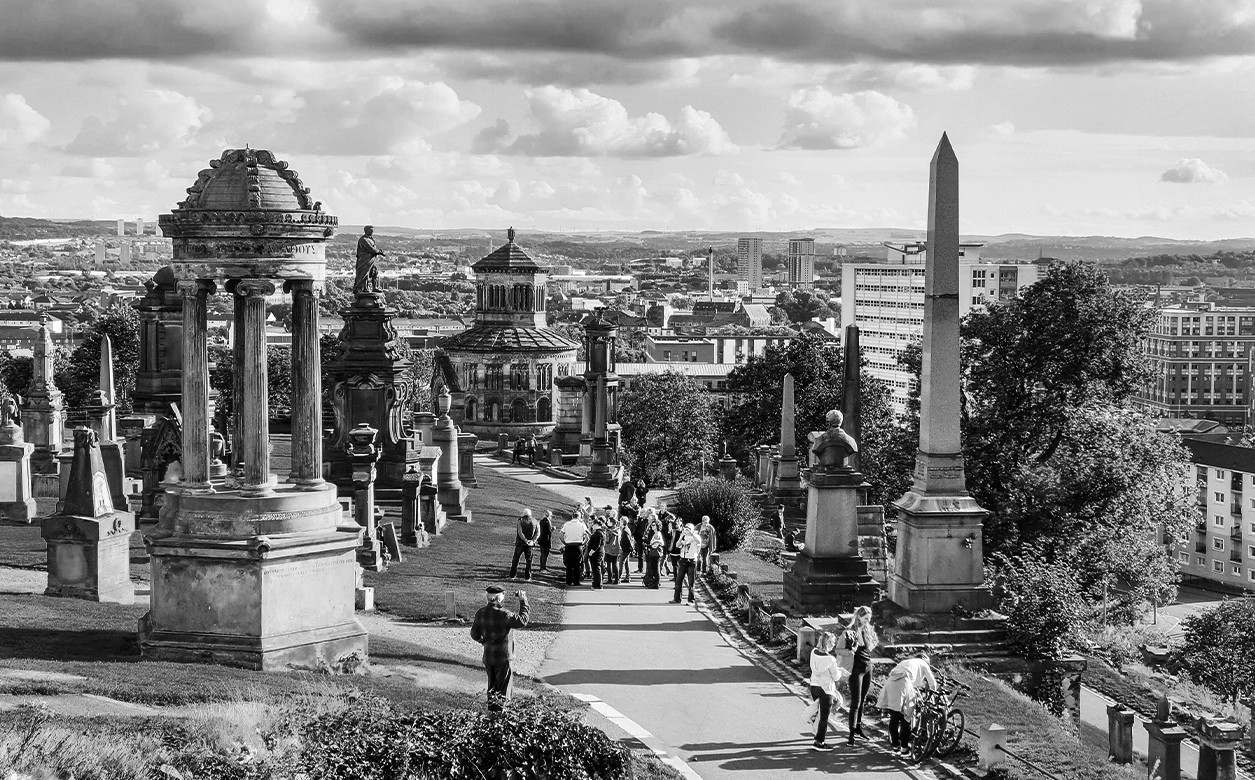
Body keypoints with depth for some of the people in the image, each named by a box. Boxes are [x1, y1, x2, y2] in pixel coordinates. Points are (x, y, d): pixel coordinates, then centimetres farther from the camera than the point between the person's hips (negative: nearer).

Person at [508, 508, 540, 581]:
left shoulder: (520, 522, -2)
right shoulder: (535, 522, 5)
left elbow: (520, 533, -13)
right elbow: (538, 533, -2)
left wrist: (526, 540, -16)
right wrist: (533, 541, -8)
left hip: (520, 543, -2)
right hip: (530, 545, 2)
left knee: (515, 559, 9)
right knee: (529, 561, 10)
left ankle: (512, 575, 9)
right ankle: (527, 577, 7)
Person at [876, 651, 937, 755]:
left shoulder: (905, 661, 38)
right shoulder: (923, 664, 22)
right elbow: (932, 683, 24)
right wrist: (932, 692, 42)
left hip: (890, 683, 6)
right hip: (903, 685, -6)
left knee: (894, 718, 17)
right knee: (905, 719, 6)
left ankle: (895, 745, 27)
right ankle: (904, 747, 9)